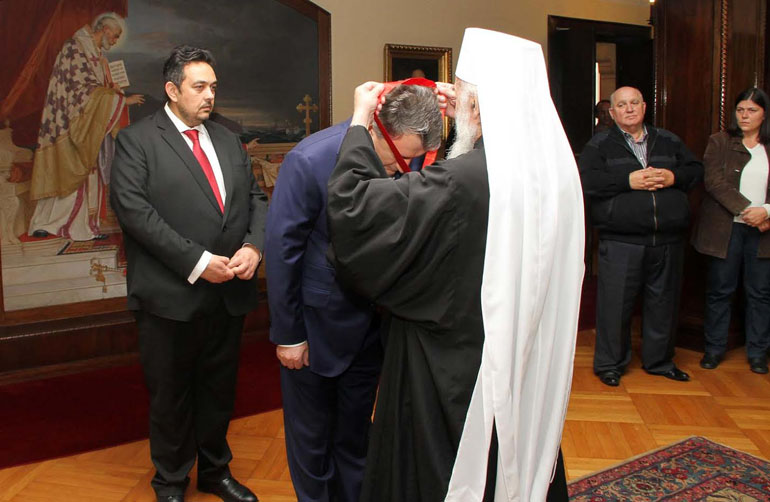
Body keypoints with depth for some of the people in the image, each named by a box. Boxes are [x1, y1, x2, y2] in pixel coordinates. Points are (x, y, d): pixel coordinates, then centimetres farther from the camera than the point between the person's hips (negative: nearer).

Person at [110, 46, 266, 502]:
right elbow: (134, 210, -15)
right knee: (171, 394, 11)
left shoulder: (228, 140, 13)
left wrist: (253, 246, -10)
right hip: (172, 295, -5)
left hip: (229, 293, 5)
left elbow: (255, 198, 10)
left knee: (220, 388, 18)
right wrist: (197, 262, -20)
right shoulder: (137, 140, -4)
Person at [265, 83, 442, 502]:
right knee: (311, 436, 15)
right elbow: (281, 250, -16)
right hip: (316, 325, -3)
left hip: (370, 323, 4)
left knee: (355, 431, 21)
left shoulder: (408, 161, -10)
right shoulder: (309, 160, -22)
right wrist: (288, 335, -11)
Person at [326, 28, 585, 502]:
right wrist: (467, 122, 19)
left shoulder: (460, 182, -30)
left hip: (454, 372, -7)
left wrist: (360, 120, -9)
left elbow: (354, 203, -22)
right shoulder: (557, 165, -6)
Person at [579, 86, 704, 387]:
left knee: (664, 301, 13)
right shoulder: (600, 145, 3)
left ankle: (659, 360, 30)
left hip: (667, 240, 4)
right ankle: (609, 364, 14)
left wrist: (674, 177, -4)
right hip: (620, 241, -4)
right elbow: (586, 181, -10)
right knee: (616, 303, -1)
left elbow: (696, 170, 16)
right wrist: (628, 181, -16)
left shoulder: (669, 142, 16)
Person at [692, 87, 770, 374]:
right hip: (726, 229, -2)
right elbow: (714, 182, -9)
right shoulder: (719, 142, 3)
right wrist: (747, 210, -16)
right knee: (719, 289, 5)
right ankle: (714, 348, 18)